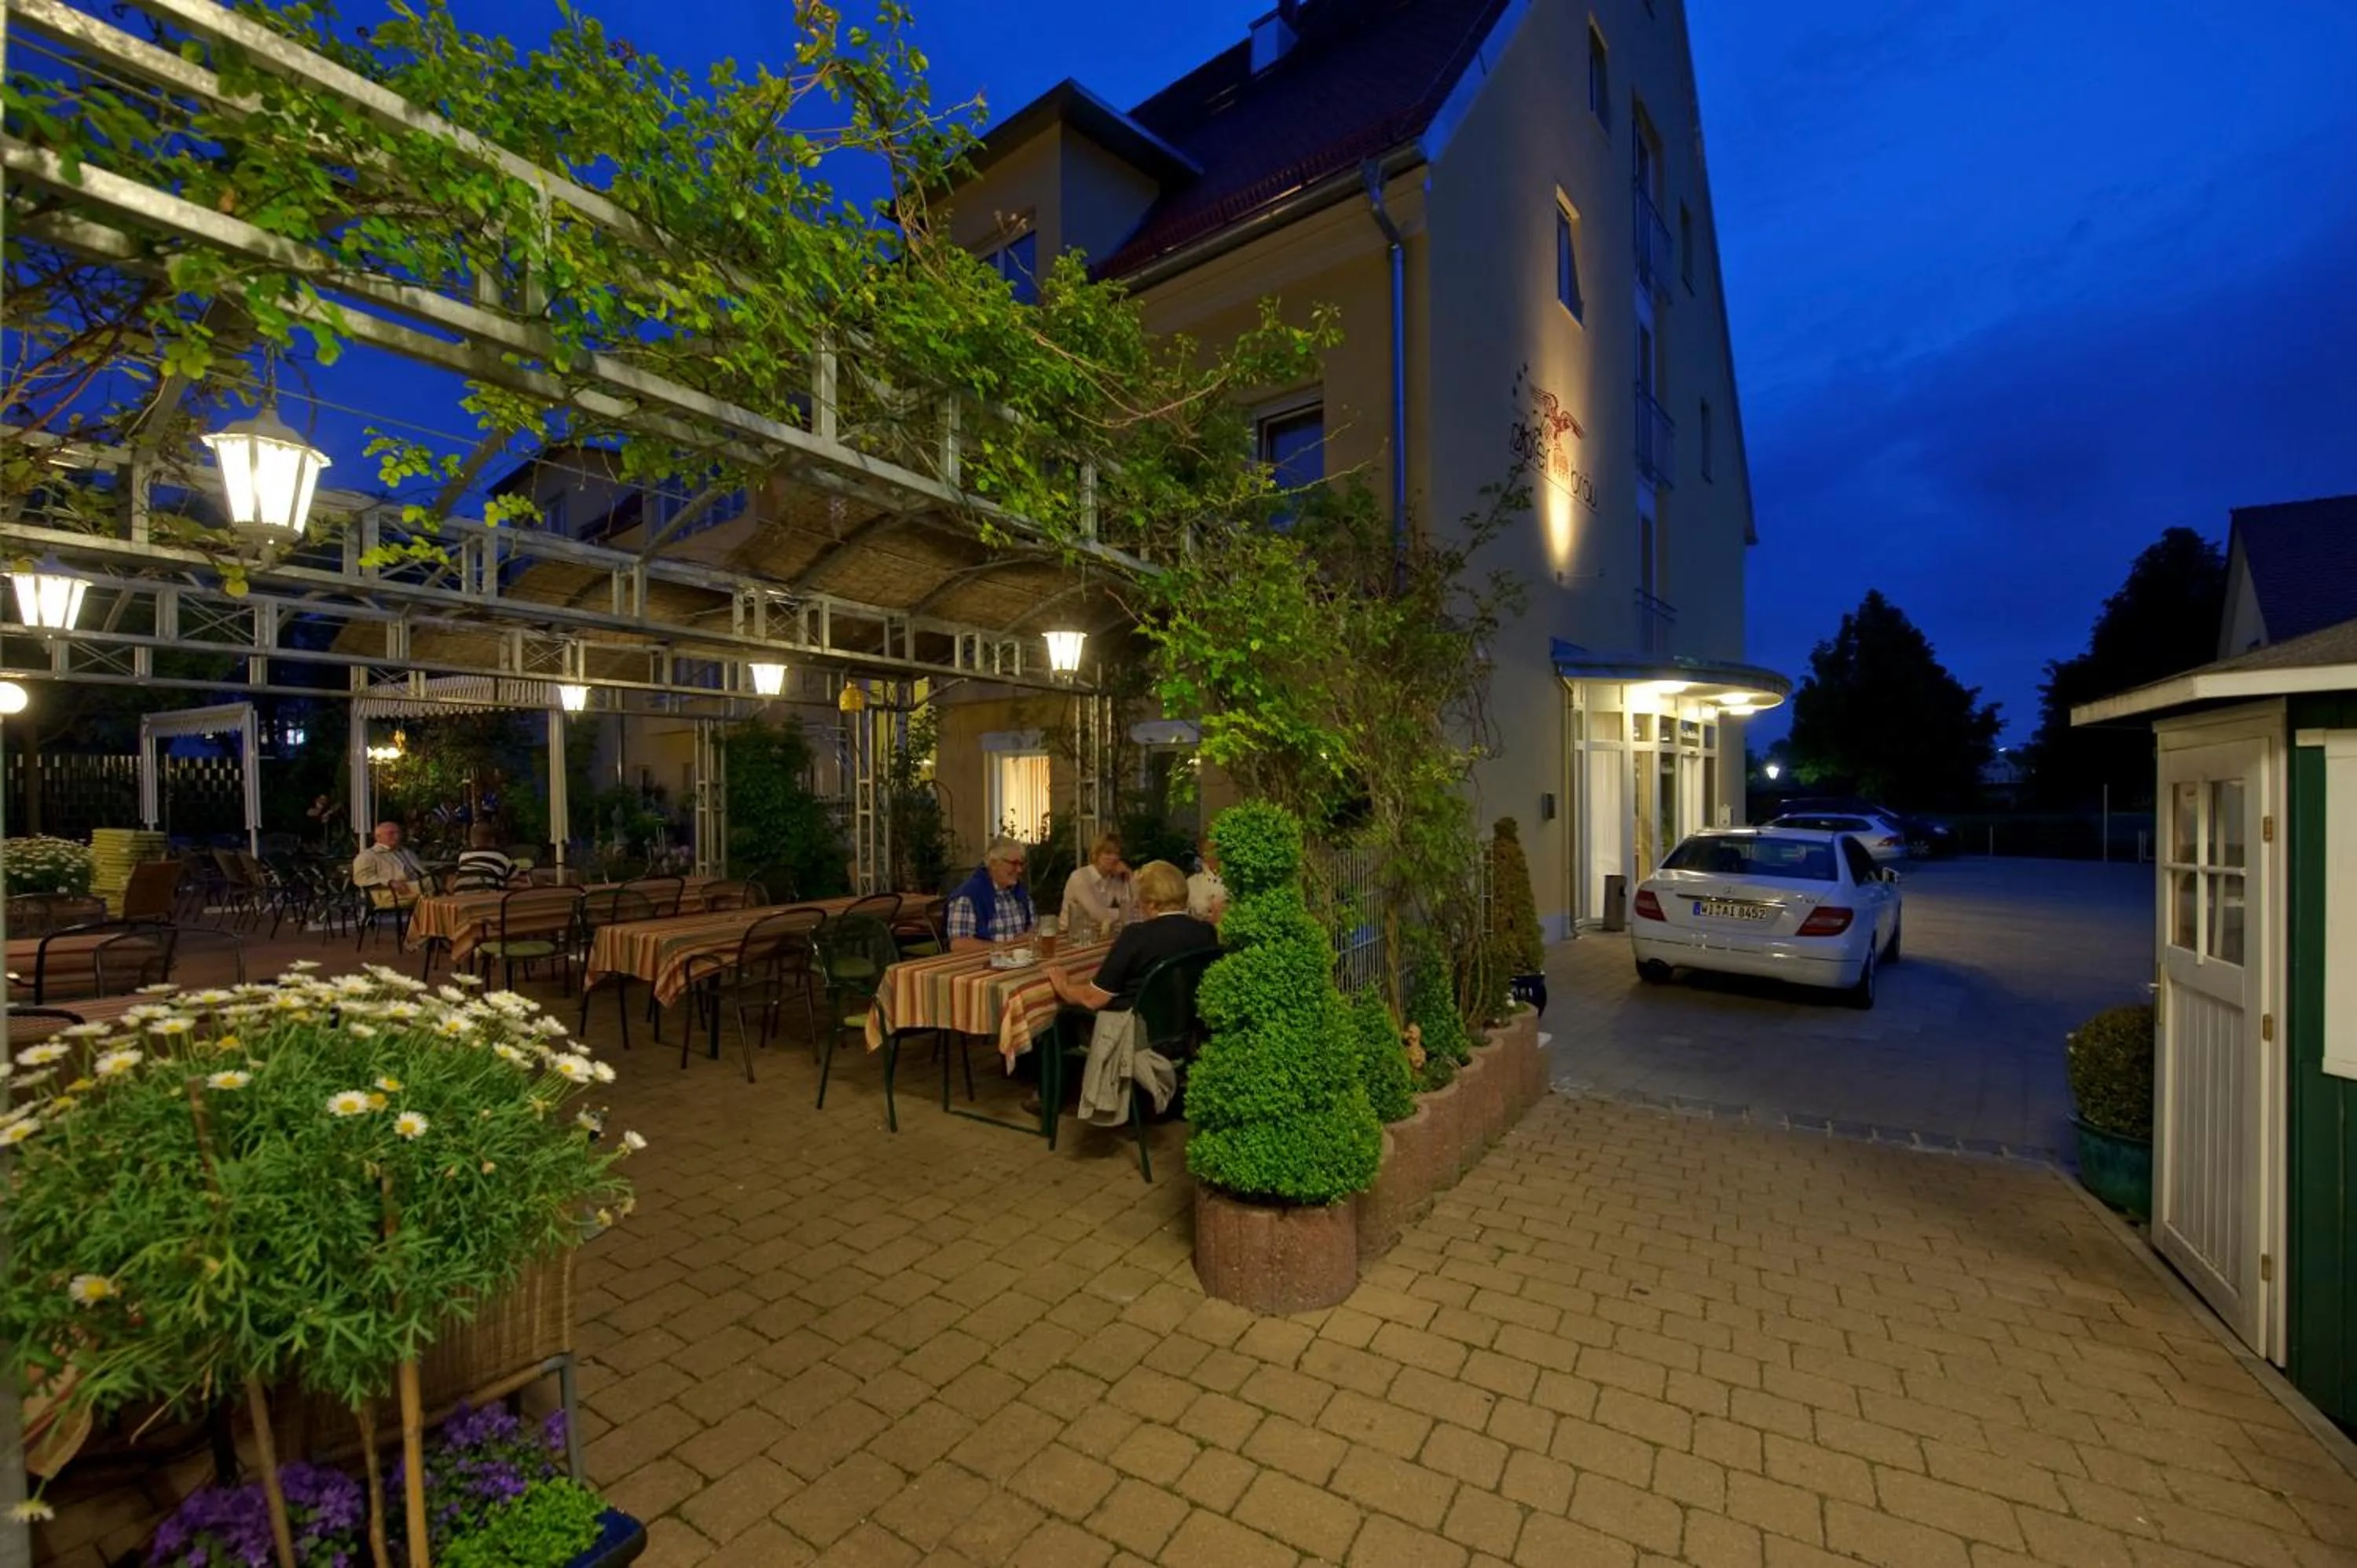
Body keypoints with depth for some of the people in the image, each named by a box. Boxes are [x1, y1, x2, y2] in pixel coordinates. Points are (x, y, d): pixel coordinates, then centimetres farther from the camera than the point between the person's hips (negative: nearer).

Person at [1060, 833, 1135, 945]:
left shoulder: (1116, 879, 4)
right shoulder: (1080, 877, -16)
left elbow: (1135, 907, -5)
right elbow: (1098, 913, -21)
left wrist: (1128, 879, -8)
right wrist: (1122, 913, -7)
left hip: (1097, 937, 6)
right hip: (1074, 939, -6)